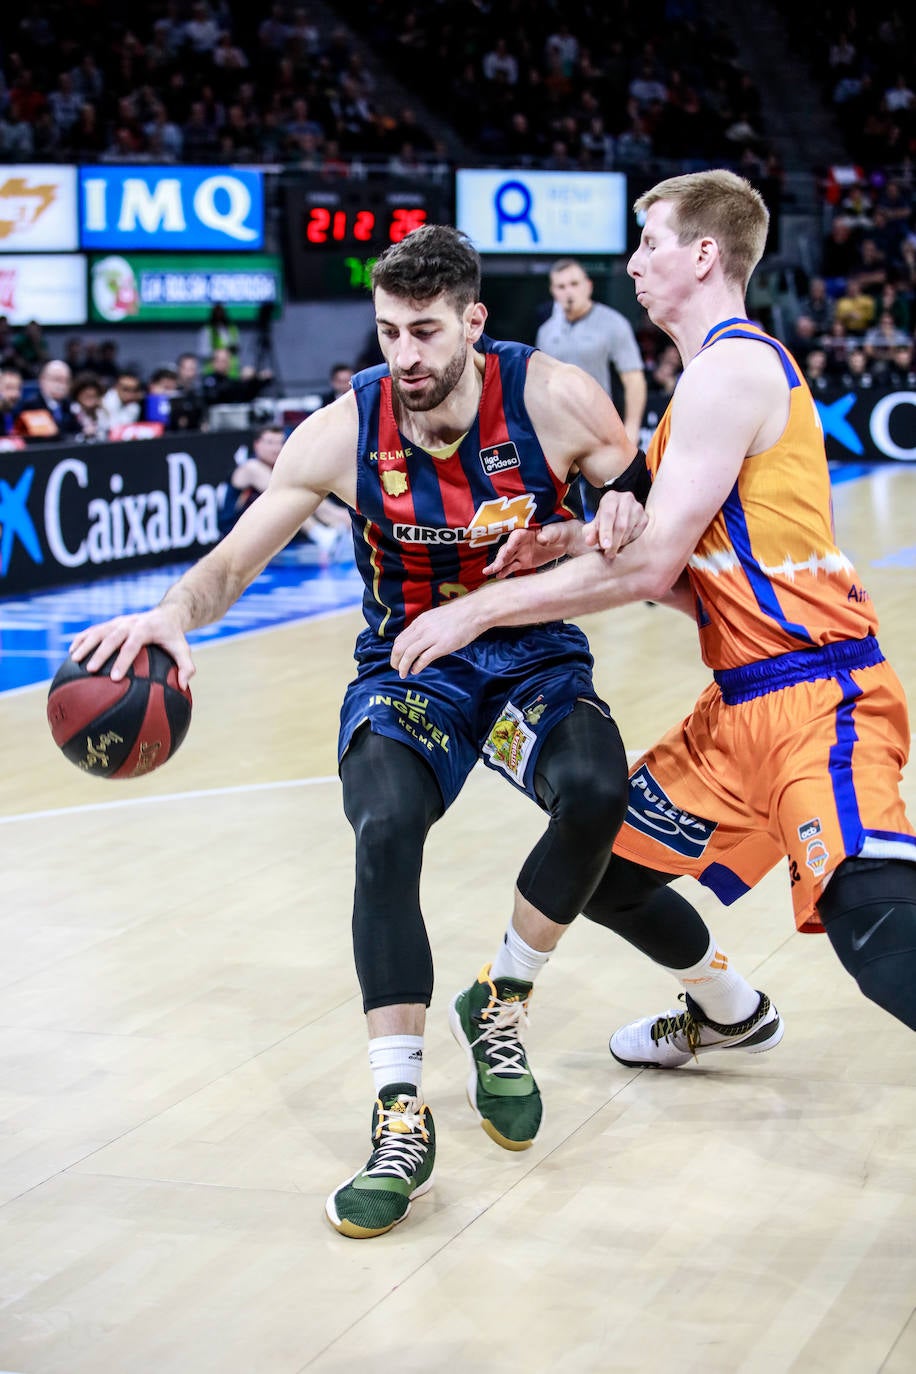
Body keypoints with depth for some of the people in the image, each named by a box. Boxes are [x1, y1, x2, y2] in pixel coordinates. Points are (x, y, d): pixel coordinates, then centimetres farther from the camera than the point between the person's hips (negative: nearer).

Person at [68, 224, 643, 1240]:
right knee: (385, 831, -29)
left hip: (535, 654, 0)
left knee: (597, 790, -31)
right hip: (407, 663, 0)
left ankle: (498, 1006, -4)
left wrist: (626, 517, -27)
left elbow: (660, 508, -2)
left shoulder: (552, 398, -15)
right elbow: (230, 562, -8)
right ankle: (400, 1118, -21)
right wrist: (172, 612, -31)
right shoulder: (344, 432, -13)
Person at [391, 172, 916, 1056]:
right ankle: (728, 1013, 42)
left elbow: (651, 565, -20)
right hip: (742, 702, 10)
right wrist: (576, 542, 4)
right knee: (603, 870, 18)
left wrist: (478, 610, -14)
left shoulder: (728, 369, -14)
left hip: (814, 699, -10)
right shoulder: (728, 367, 17)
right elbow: (690, 575, 18)